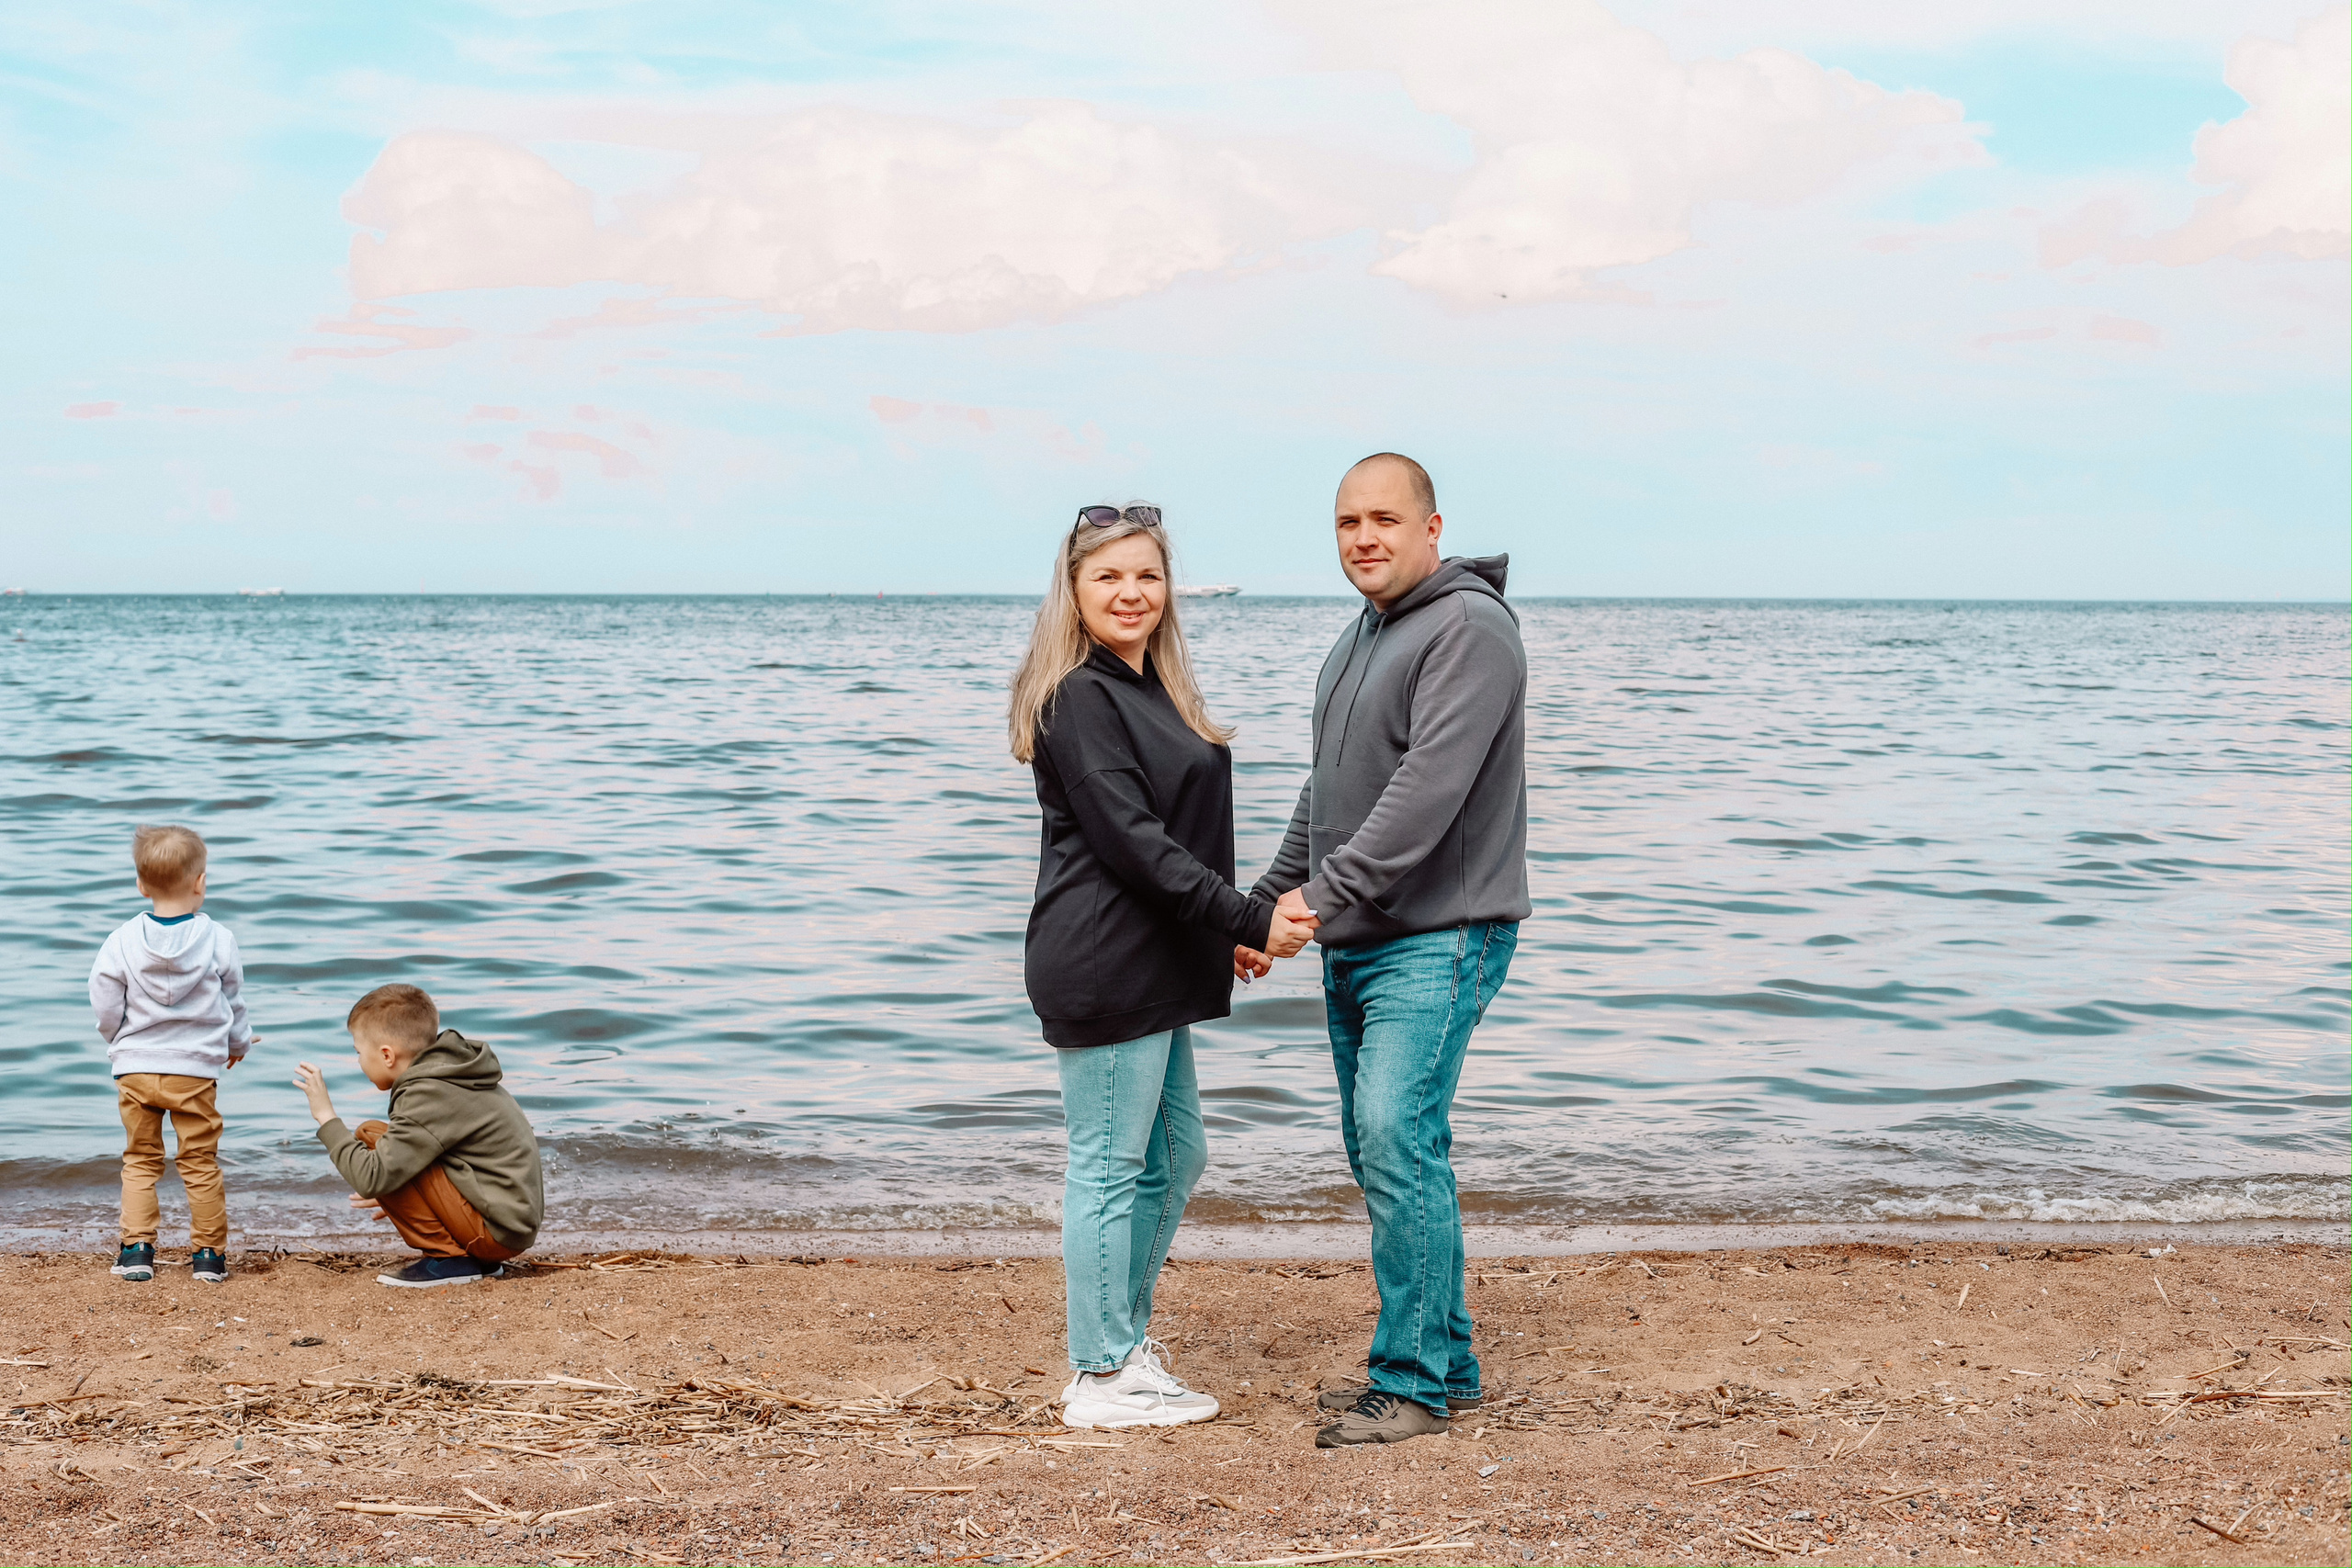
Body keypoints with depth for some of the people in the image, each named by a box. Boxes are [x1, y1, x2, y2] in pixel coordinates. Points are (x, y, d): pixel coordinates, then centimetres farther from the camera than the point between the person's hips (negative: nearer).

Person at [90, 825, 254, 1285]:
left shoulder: (123, 940, -6)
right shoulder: (218, 939, -6)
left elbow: (105, 1005, -1)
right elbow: (233, 1002, 7)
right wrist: (238, 1044, 26)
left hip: (135, 1069, 1)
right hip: (196, 1069, -1)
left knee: (140, 1161, 13)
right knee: (201, 1164, 7)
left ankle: (137, 1248, 8)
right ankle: (209, 1254, 11)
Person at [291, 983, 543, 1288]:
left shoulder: (429, 1096, -17)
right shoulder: (448, 1075, 12)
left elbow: (371, 1179, -23)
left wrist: (327, 1118, -13)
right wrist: (399, 1200, 31)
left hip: (498, 1230, -10)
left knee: (370, 1138, -12)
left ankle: (448, 1258, -8)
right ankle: (476, 1260, 14)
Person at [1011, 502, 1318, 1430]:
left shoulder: (1148, 690, 15)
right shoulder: (1077, 699, -14)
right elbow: (1131, 838, -20)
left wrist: (1238, 927, 12)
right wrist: (1249, 921, -20)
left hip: (1151, 968, 10)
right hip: (1099, 965, -10)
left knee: (1175, 1154, 16)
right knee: (1109, 1166, -2)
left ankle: (1124, 1343, 28)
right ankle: (1101, 1380, 8)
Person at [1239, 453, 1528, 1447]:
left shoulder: (1469, 627, -13)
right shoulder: (1360, 639, 18)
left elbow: (1429, 786, -23)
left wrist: (1325, 893, -25)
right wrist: (1267, 903, 21)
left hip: (1440, 938, -9)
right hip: (1354, 944, 10)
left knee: (1398, 1140, -15)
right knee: (1377, 1147, 10)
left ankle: (1414, 1381, -6)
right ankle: (1446, 1365, 19)